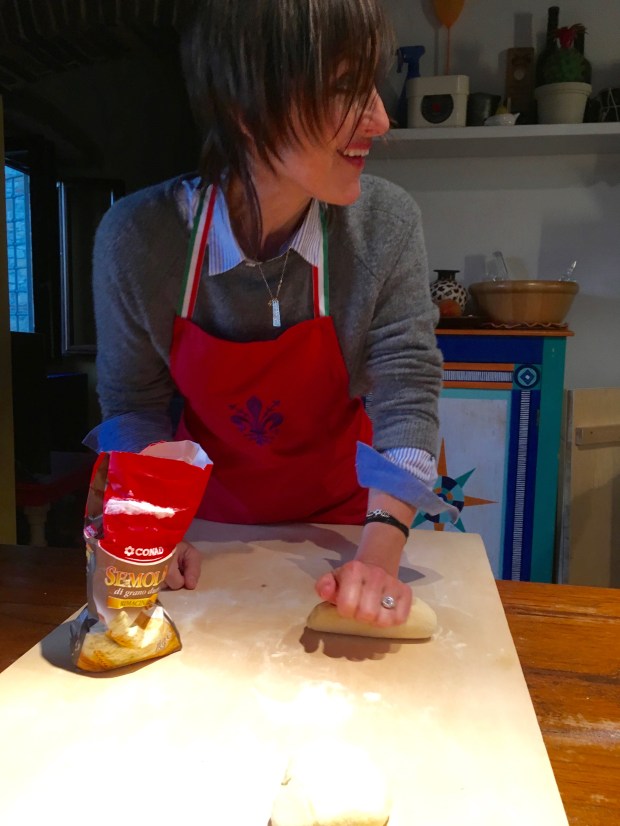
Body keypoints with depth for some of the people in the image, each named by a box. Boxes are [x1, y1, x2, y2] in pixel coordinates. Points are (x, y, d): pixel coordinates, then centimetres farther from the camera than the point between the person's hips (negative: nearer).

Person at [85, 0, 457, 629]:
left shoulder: (387, 225, -23)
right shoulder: (135, 236, -23)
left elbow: (406, 391, -23)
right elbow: (132, 404, -11)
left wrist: (380, 553, -35)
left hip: (340, 515, 1)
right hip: (206, 517, 0)